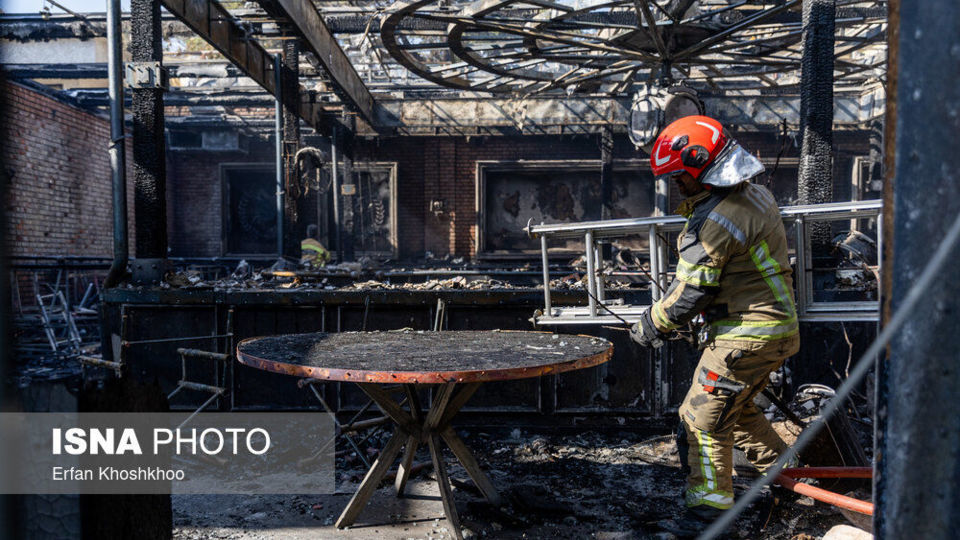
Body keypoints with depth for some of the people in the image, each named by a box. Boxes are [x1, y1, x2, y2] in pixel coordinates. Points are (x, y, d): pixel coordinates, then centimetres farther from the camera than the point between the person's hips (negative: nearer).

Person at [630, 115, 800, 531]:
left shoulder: (713, 220, -23)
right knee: (736, 407, 25)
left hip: (744, 335, -10)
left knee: (704, 415, 1)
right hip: (777, 326, 10)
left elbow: (689, 293, -19)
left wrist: (651, 326, -6)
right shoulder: (756, 195, 6)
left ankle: (709, 505, 9)